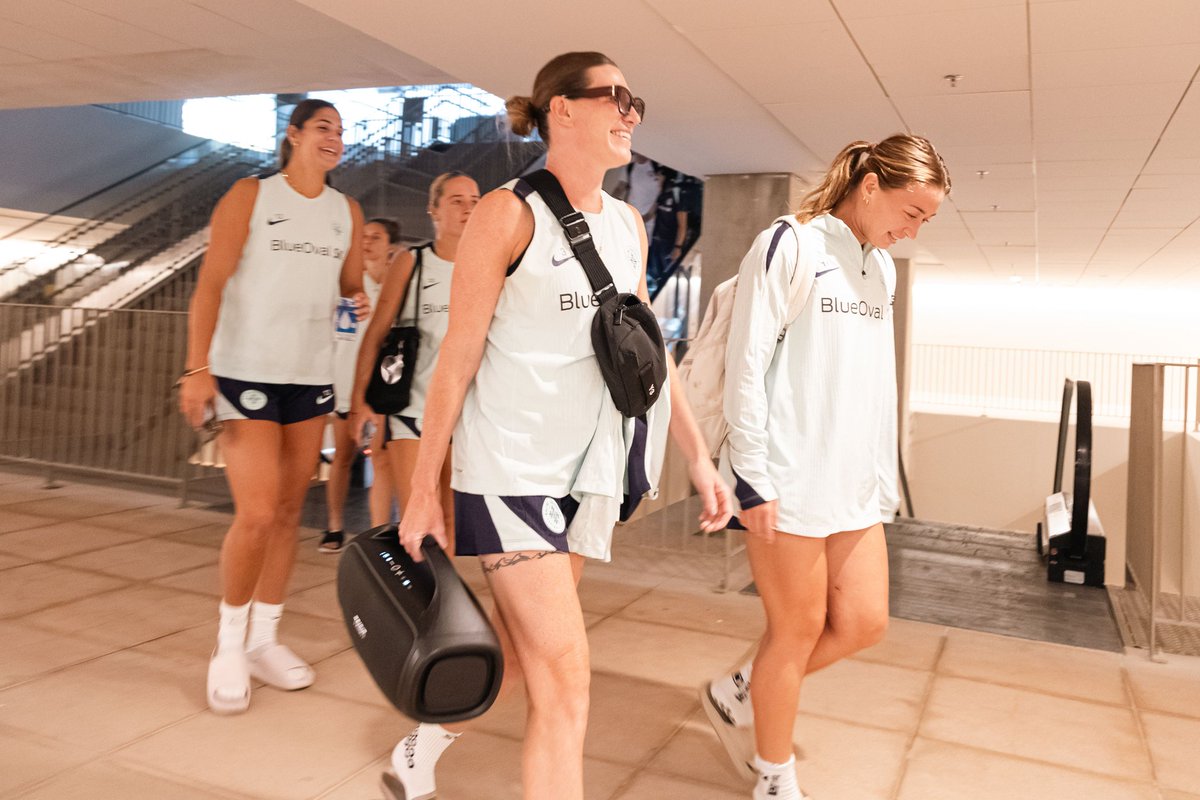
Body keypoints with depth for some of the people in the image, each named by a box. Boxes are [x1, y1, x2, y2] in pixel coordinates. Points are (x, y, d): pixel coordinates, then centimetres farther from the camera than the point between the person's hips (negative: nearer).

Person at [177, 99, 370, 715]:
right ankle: (229, 643, 9)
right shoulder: (250, 196, -1)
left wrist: (362, 301, -3)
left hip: (312, 376, 5)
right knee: (256, 514, -12)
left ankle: (264, 640, 20)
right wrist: (197, 367, -18)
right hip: (246, 372, -5)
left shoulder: (347, 212, 12)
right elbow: (210, 284, -9)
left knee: (289, 511, 7)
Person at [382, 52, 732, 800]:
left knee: (515, 652, 17)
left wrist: (699, 455, 9)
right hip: (510, 466, -7)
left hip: (589, 469, 7)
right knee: (565, 679, -7)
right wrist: (423, 489, -8)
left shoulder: (629, 224, 11)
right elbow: (458, 356, -9)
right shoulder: (510, 213, -9)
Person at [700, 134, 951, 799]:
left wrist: (884, 476, 17)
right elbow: (746, 365, -13)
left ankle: (738, 696, 28)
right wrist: (752, 480, -15)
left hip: (855, 482, 8)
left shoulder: (881, 266, 15)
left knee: (863, 622, 6)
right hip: (790, 479, -8)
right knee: (799, 627, 3)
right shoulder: (788, 246, -8)